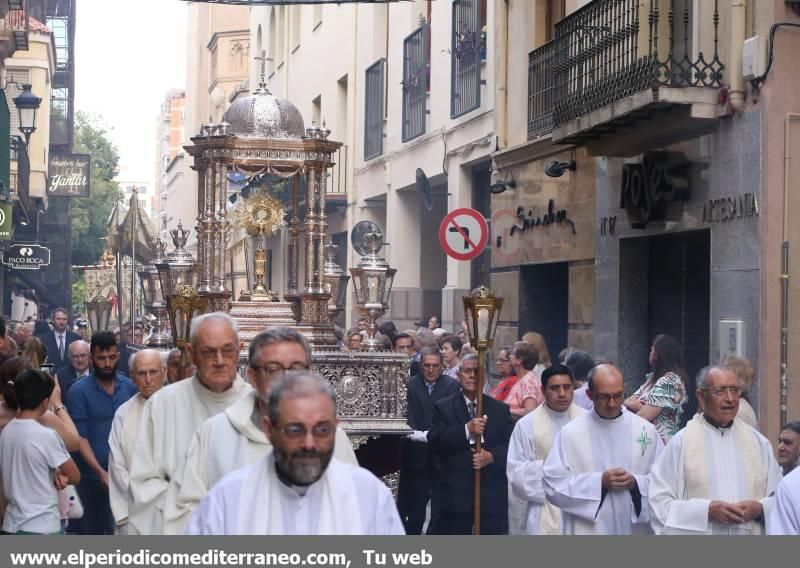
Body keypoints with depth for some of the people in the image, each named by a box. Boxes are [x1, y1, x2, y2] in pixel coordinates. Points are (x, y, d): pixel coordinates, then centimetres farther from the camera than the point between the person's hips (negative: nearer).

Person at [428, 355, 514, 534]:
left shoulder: (500, 409, 9)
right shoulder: (443, 408, 4)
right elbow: (434, 442, -9)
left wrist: (492, 456, -16)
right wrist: (466, 430, -20)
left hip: (492, 494, 2)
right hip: (455, 493, -1)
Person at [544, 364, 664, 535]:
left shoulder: (646, 430, 3)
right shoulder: (570, 433, -3)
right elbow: (553, 484, -7)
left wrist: (635, 483, -14)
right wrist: (599, 482, -15)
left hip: (634, 528, 2)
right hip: (587, 530, -2)